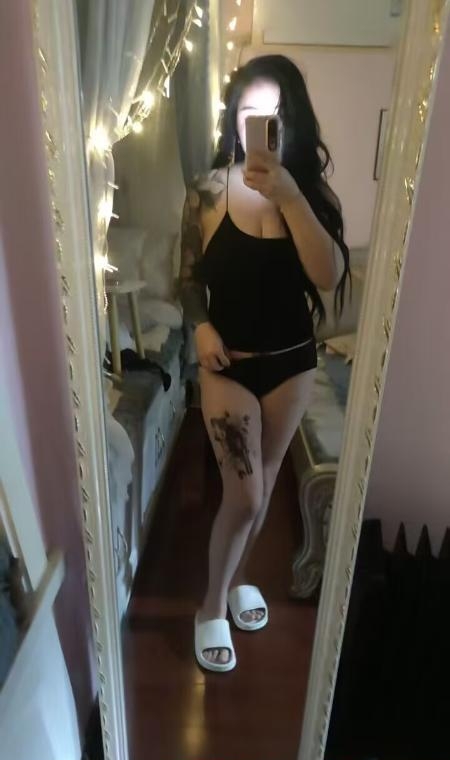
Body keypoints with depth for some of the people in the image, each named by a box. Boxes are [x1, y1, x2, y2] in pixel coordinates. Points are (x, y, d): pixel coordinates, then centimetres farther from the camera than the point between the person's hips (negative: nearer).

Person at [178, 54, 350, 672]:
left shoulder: (312, 190, -3)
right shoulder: (209, 192, -6)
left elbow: (330, 277, -18)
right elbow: (190, 277, 3)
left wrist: (290, 197, -26)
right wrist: (201, 327, -14)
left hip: (293, 363, 3)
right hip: (229, 365, -2)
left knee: (263, 485, 17)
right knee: (244, 494, -2)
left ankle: (237, 578, 44)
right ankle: (212, 607, 25)